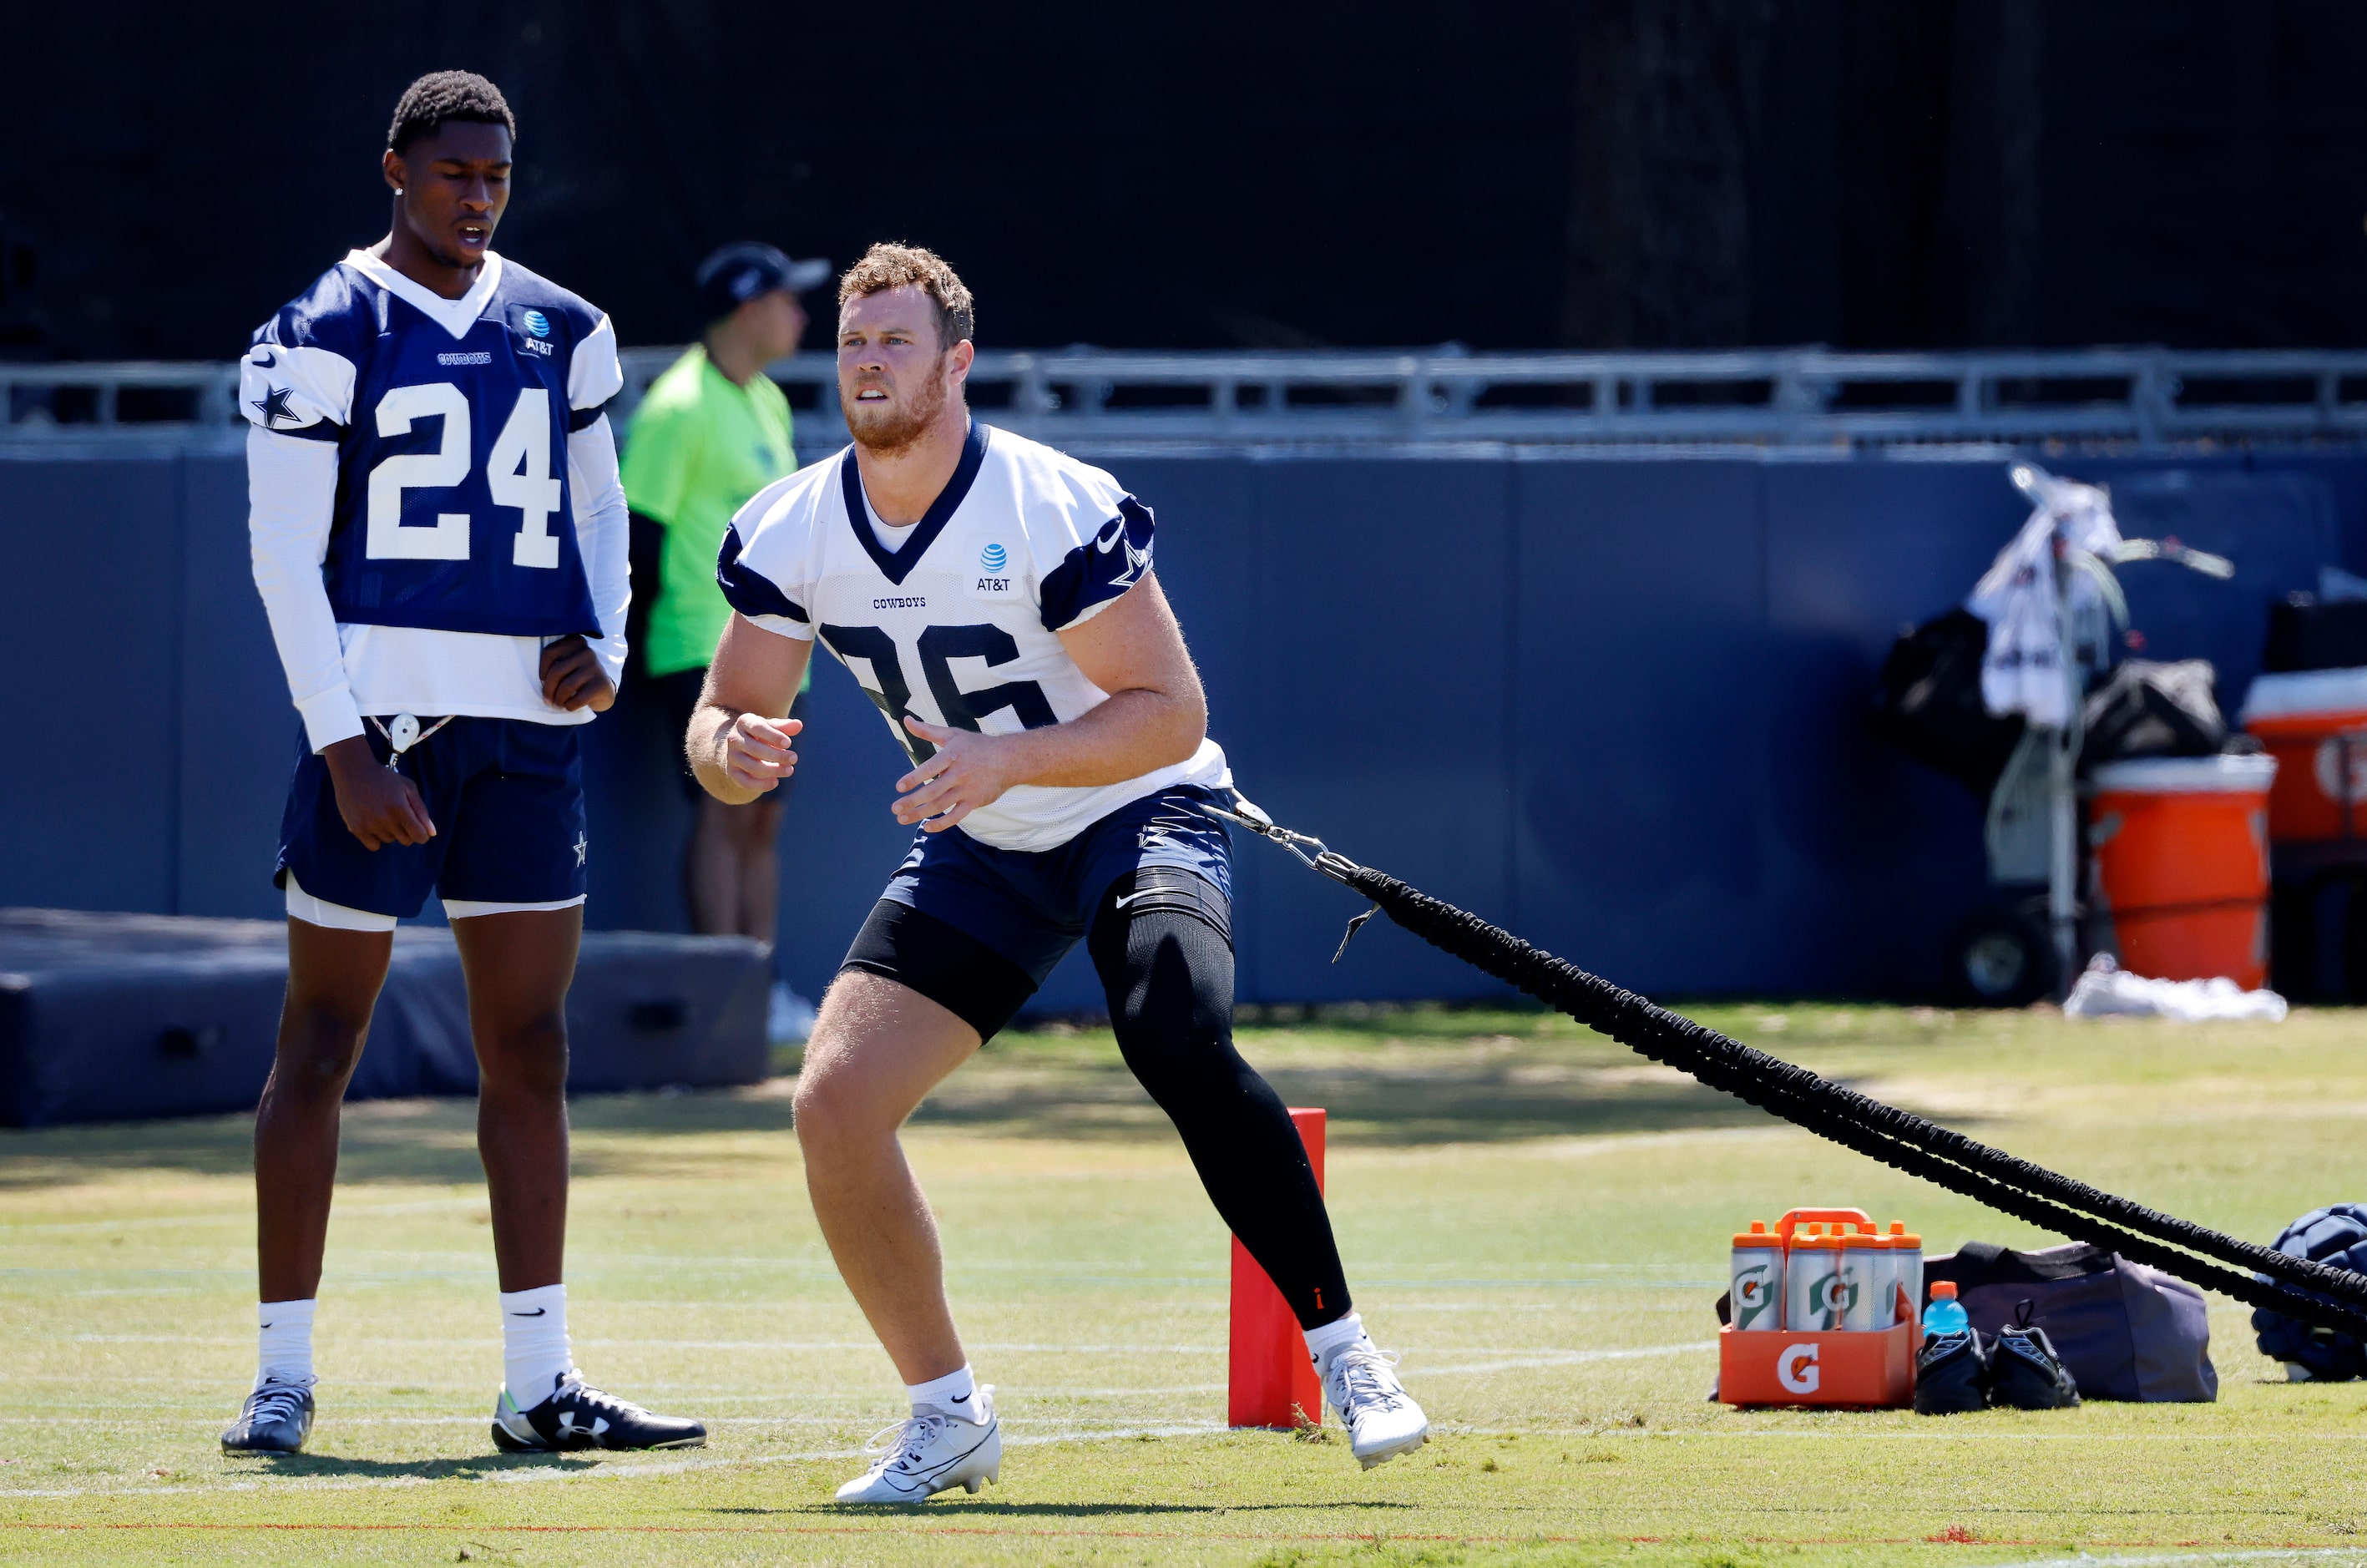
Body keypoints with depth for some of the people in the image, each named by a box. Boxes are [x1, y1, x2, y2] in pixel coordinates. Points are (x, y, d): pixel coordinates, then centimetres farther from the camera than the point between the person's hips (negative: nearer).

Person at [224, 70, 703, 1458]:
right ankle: (284, 1376, 4)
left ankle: (540, 1382, 8)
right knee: (322, 1040, -1)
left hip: (529, 720, 5)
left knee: (530, 1045, 5)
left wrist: (601, 641, 3)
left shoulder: (560, 331, 12)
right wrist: (343, 746, -13)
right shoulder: (326, 336, -4)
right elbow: (286, 552, -7)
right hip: (380, 710, -5)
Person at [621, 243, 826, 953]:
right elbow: (639, 524, -13)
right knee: (726, 811, -14)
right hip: (707, 647, -9)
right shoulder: (680, 407, -11)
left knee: (762, 819, 7)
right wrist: (640, 641, -13)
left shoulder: (767, 402, 17)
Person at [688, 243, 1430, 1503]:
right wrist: (732, 751, -27)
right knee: (834, 1104, -11)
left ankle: (1346, 1357, -22)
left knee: (1181, 1044, -34)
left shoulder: (1056, 511, -23)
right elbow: (722, 716, -1)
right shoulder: (789, 534, -7)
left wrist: (1008, 760, -38)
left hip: (1140, 813, -5)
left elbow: (1171, 713, -23)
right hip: (978, 853, 5)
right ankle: (948, 1419, 6)